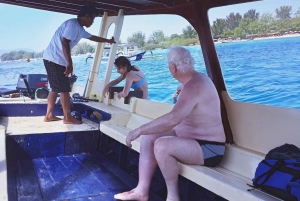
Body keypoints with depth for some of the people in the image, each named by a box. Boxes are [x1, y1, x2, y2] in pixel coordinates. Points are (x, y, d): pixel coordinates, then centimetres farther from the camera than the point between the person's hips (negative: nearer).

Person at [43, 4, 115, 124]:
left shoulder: (79, 29, 18)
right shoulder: (73, 24, -12)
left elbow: (93, 37, 34)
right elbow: (65, 43, -22)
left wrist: (108, 40, 46)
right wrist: (69, 64, -26)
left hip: (53, 60, 10)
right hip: (54, 59, -10)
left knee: (56, 89, 14)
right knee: (64, 90, -4)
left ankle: (49, 115, 20)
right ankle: (67, 118, 5)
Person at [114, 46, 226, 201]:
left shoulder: (193, 85, -24)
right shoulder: (194, 80, 9)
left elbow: (173, 119, -37)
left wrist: (138, 130, -29)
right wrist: (180, 93, 46)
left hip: (208, 148, -10)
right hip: (191, 137, 10)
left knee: (161, 145, -31)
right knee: (148, 139, 2)